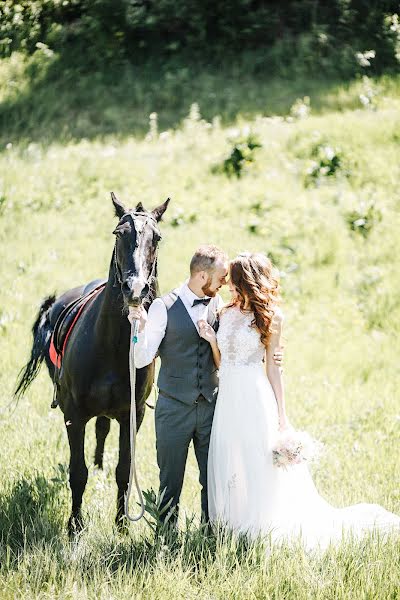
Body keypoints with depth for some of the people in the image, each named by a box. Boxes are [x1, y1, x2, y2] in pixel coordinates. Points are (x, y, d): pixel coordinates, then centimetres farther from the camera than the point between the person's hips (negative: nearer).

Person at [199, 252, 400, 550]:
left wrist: (281, 413, -3)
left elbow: (272, 366, -1)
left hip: (255, 399, -5)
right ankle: (234, 521, 16)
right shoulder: (226, 313, 10)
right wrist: (212, 340, -5)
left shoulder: (271, 317, -3)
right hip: (228, 399, 5)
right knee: (229, 466, 8)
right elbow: (222, 363, 13)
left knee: (259, 466, -1)